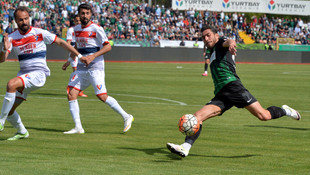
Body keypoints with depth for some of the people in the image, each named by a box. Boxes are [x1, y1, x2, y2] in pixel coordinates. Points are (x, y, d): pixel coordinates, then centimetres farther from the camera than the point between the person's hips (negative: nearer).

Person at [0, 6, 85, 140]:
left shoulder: (39, 33, -5)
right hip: (24, 73, 5)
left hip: (39, 73, -5)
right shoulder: (12, 38, 2)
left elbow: (60, 42, 4)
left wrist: (79, 56, 3)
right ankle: (22, 132, 29)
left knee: (12, 84, -31)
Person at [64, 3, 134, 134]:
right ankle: (78, 127, -4)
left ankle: (126, 117, 4)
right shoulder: (76, 29, 13)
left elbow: (108, 46, -11)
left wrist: (93, 56, -20)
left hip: (95, 67, -6)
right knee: (71, 94, -7)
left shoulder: (96, 28, -8)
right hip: (81, 67, 7)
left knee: (102, 96, -12)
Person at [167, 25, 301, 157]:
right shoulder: (212, 54, 32)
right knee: (197, 116, -14)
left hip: (232, 85, -8)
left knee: (264, 116, -14)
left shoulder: (220, 44, 11)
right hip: (220, 95, 8)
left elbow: (228, 42, -15)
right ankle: (185, 148, -25)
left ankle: (284, 111, 14)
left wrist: (231, 43, -38)